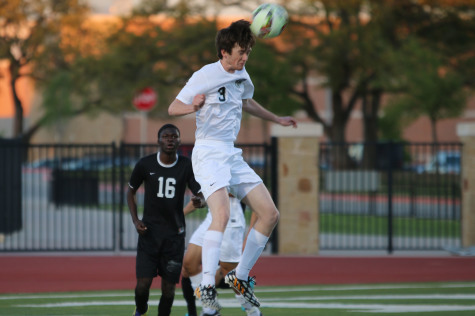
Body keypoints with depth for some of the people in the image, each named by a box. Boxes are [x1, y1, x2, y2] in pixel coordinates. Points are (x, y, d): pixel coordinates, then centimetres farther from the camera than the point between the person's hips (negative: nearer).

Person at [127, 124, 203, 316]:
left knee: (169, 287, 0)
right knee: (143, 283, -7)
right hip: (149, 231, -1)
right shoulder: (145, 164, -3)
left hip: (175, 233, 1)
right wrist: (135, 220, -1)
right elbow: (131, 191, 11)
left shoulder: (187, 166, -2)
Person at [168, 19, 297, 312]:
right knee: (222, 214, -30)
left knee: (270, 214, 2)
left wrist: (276, 119, 41)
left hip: (233, 155, 8)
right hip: (208, 154, -8)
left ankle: (240, 276, 14)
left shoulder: (242, 76, 11)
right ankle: (207, 286, -30)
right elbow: (173, 108, -11)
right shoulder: (205, 76, -10)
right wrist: (193, 107, -32)